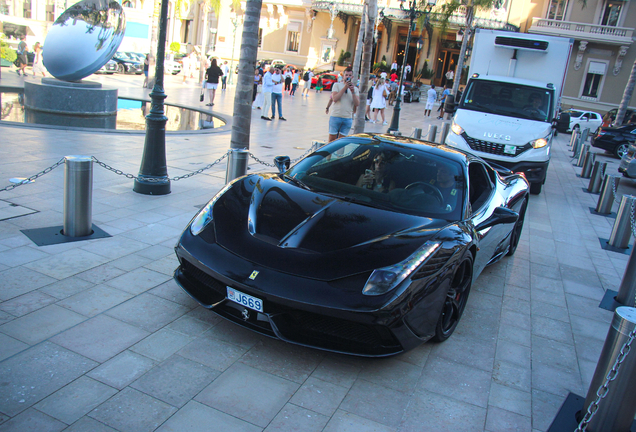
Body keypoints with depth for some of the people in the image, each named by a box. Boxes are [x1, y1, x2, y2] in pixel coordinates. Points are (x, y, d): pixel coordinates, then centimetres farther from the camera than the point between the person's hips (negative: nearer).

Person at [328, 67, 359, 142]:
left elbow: (357, 104, -1)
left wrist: (353, 92, -12)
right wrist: (345, 87, -11)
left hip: (348, 118, 2)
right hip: (335, 116, -2)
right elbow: (335, 99, -11)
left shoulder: (355, 89, 12)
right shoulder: (337, 85, 4)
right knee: (332, 139, 0)